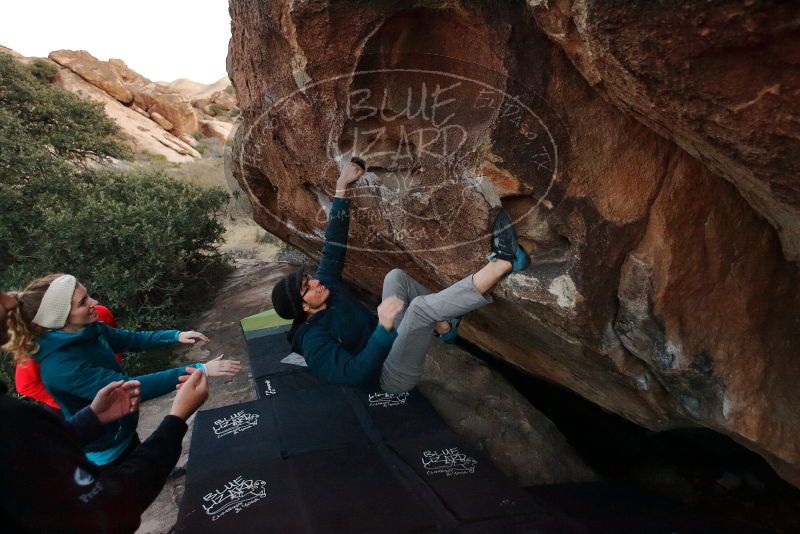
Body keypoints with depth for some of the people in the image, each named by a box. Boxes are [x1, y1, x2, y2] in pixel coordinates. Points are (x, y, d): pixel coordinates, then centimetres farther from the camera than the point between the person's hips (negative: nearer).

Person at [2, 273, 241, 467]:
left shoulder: (87, 329, -12)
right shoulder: (61, 367, -37)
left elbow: (131, 340, 6)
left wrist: (176, 336, -4)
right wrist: (198, 371, -42)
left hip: (122, 430, 7)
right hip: (103, 448, -7)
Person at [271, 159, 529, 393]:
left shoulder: (326, 283, 3)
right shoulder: (313, 341, -20)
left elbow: (333, 247, 1)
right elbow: (357, 373, -33)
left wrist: (342, 187, -3)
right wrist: (384, 326, -45)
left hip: (389, 344, 9)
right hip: (393, 376, -9)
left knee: (395, 276, -4)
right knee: (420, 306, -36)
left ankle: (443, 324, -7)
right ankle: (502, 263, -34)